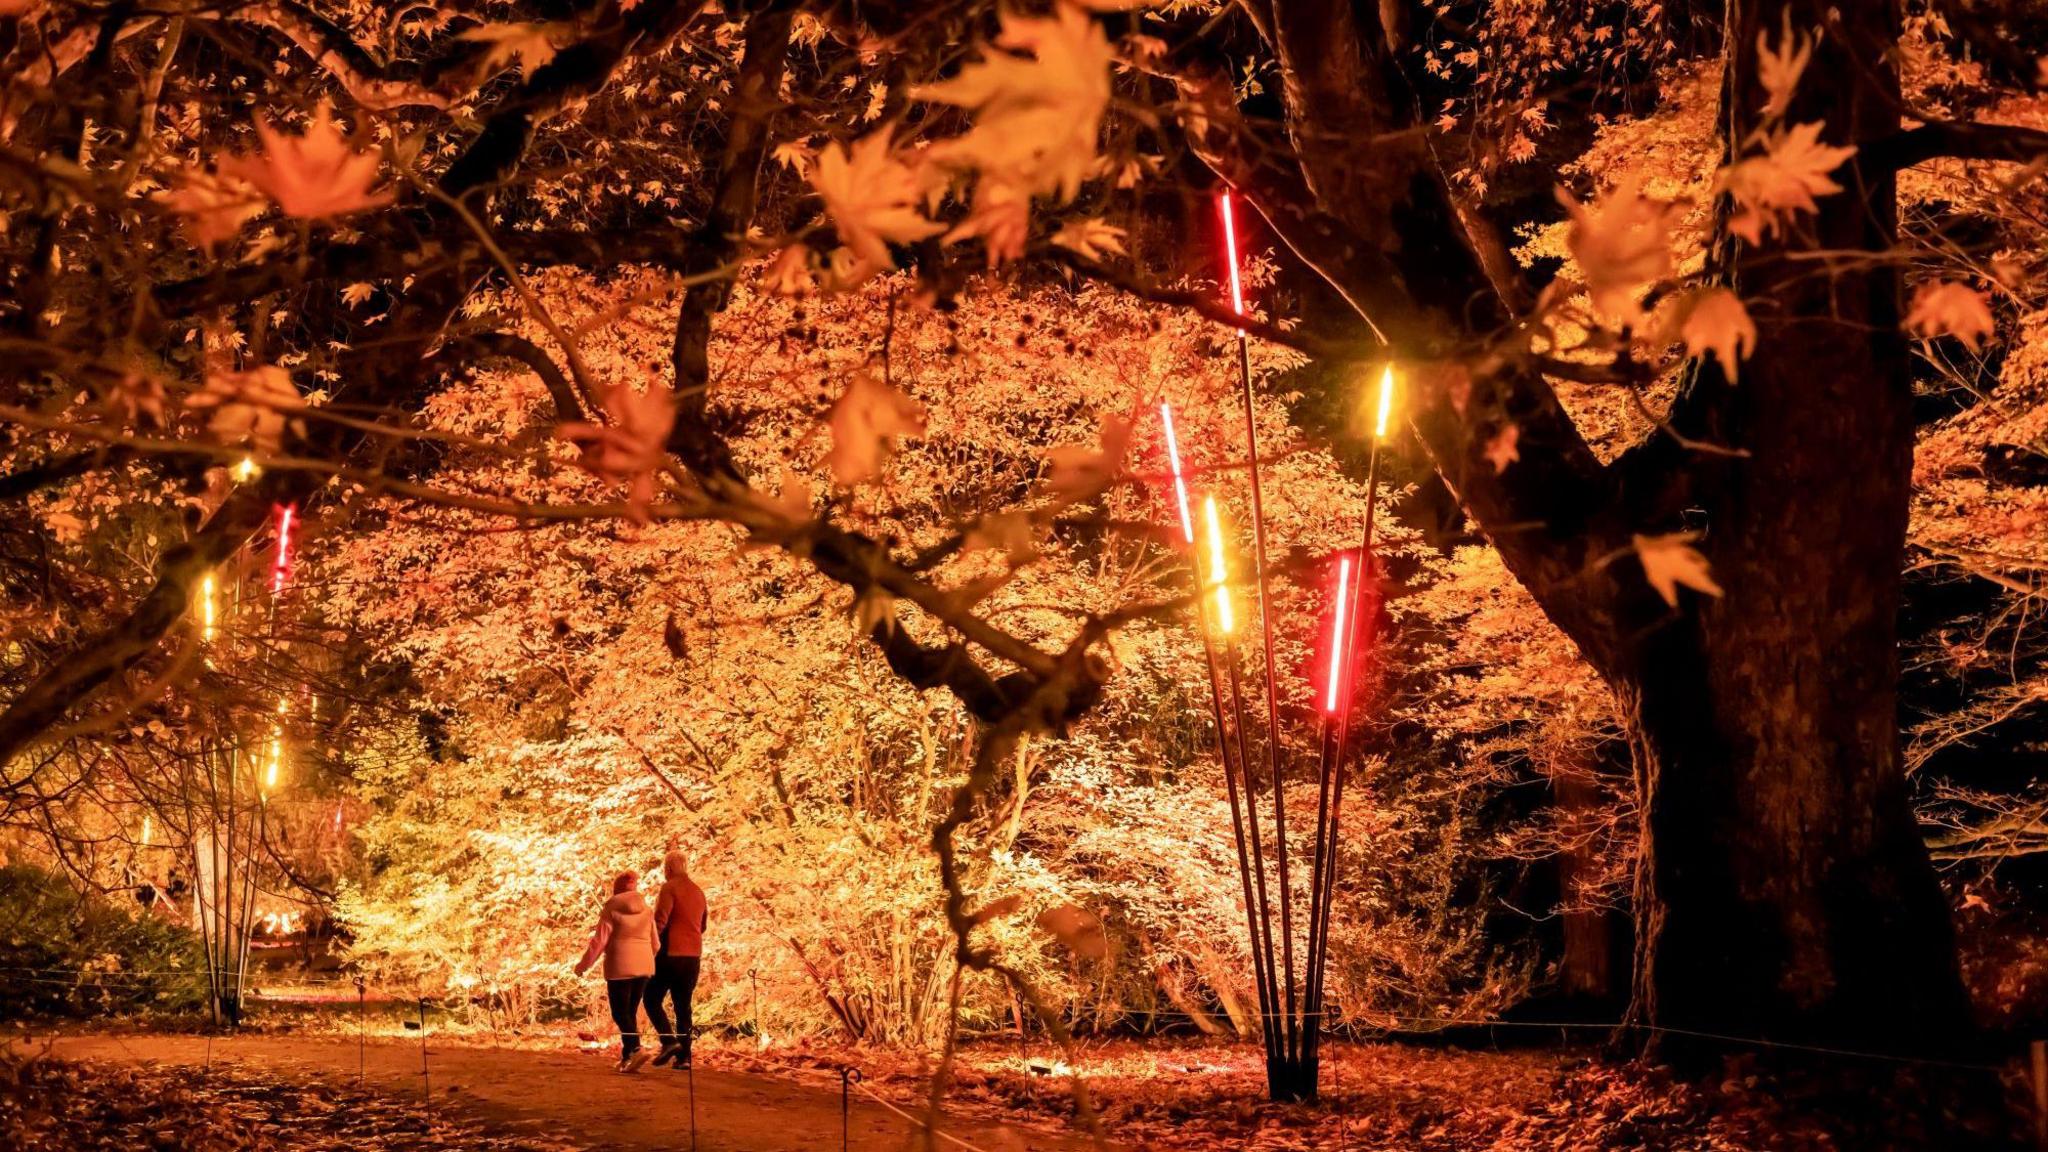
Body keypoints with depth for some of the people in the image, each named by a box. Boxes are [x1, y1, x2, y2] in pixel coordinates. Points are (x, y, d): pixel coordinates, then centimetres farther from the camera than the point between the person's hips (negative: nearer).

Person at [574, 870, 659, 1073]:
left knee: (620, 1012, -3)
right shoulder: (647, 910, 7)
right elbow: (654, 942, 10)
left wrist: (583, 965, 3)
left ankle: (636, 1049, -23)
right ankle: (626, 1057, 13)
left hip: (620, 967, -5)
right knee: (631, 1011, 13)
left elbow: (598, 941, -7)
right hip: (643, 966, 5)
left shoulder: (612, 910, -6)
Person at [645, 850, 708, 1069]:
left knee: (652, 999, 3)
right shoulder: (698, 891, 14)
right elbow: (703, 924, 21)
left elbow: (660, 920, -16)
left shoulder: (670, 887, -8)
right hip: (694, 956, 6)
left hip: (671, 953, -6)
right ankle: (683, 1056, 3)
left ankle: (668, 1040, -16)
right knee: (683, 1006, 9)